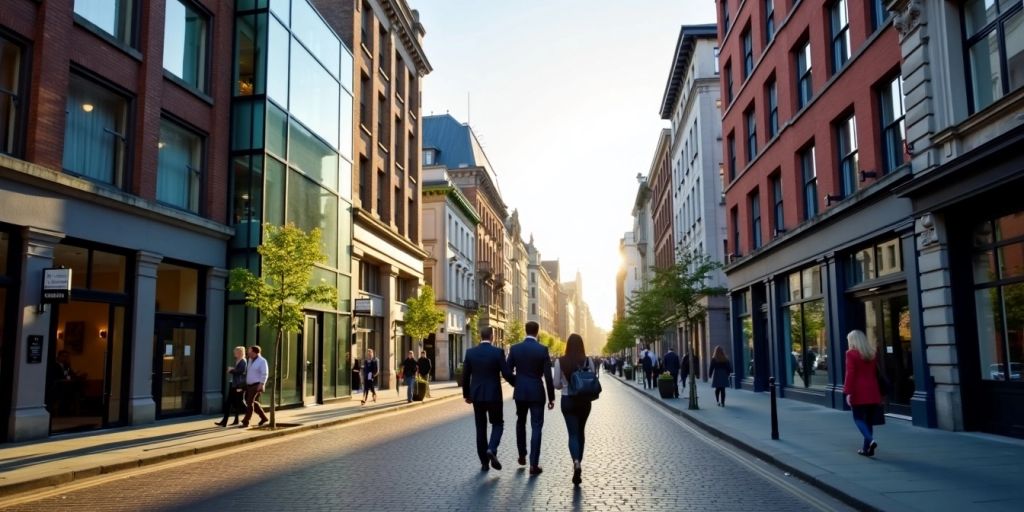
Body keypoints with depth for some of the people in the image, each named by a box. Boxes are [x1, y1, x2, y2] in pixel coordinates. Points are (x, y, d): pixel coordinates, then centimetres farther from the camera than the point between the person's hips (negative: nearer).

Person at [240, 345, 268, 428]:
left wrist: (261, 384, -25)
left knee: (250, 403, -11)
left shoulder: (262, 361, -13)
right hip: (250, 385, 9)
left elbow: (265, 374, -18)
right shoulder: (251, 360, 12)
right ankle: (263, 417, 26)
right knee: (253, 402, 13)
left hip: (257, 386, -9)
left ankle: (245, 422, -7)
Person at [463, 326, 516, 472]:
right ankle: (492, 450, -12)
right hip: (494, 395, -3)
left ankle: (484, 462, 11)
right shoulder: (498, 352, -10)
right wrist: (518, 384, 10)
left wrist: (466, 394, 16)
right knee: (497, 424, 13)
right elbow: (507, 374, -9)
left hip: (477, 395, 3)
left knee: (481, 428, 10)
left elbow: (465, 376, 3)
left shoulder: (470, 352, -1)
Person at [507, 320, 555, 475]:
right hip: (537, 393, -2)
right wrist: (551, 397, -2)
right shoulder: (543, 350, -9)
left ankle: (522, 455, 30)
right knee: (536, 428, 2)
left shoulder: (515, 348, -3)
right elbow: (548, 376, -9)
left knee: (520, 423, 23)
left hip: (520, 392, 3)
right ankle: (534, 464, -1)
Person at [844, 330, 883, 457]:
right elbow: (876, 373, 14)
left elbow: (850, 374, -14)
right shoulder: (872, 353, 10)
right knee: (869, 420, 11)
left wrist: (848, 392, -13)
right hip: (872, 392, 6)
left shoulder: (851, 354, -9)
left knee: (858, 418, 3)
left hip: (859, 392, -6)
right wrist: (879, 392, 20)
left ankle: (870, 440, -18)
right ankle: (866, 447, 13)